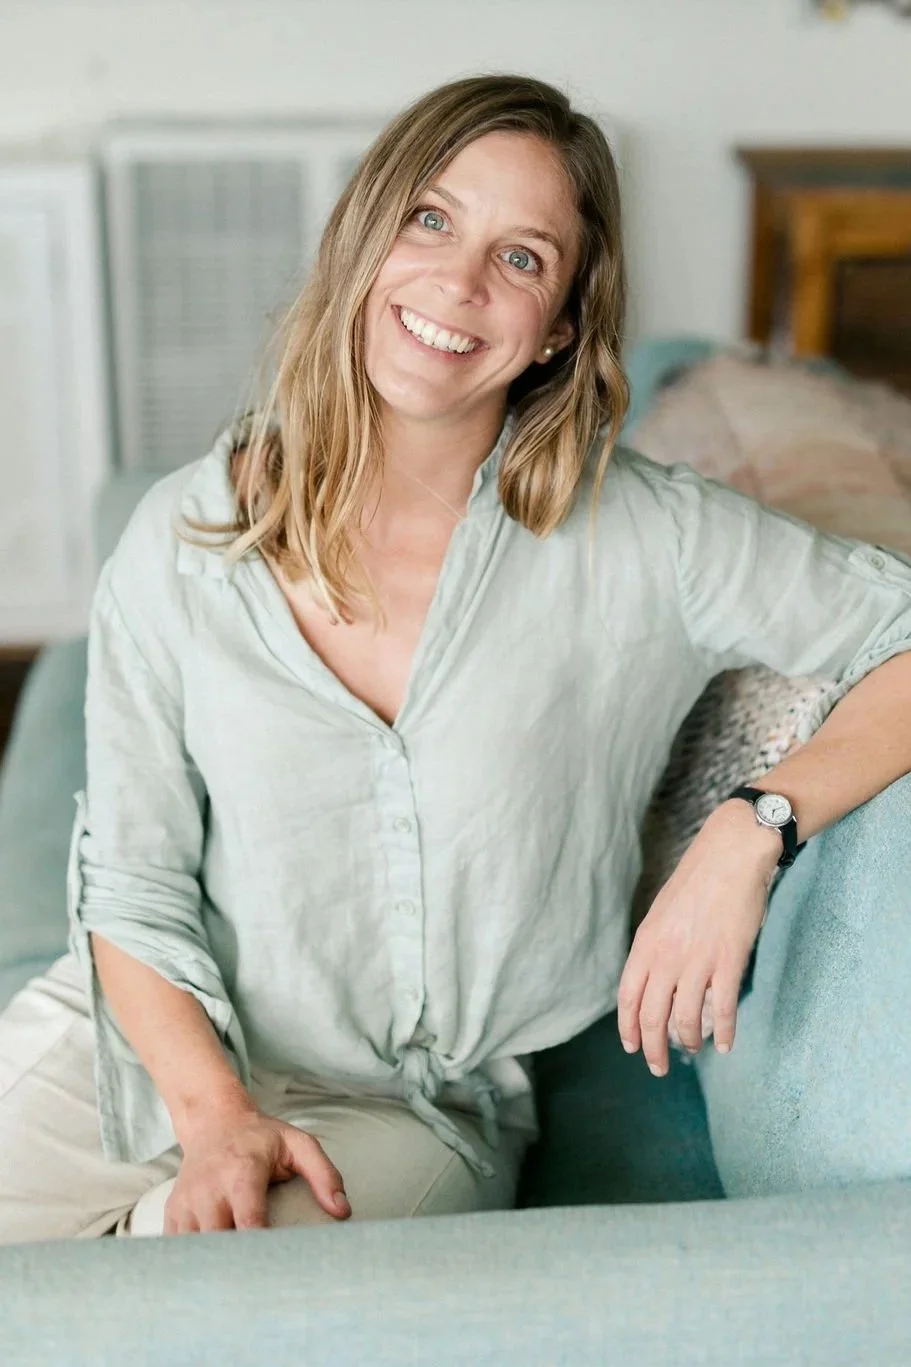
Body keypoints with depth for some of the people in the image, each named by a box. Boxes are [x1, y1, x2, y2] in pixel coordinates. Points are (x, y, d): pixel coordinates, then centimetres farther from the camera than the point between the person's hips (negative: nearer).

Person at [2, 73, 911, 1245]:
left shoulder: (642, 538, -11)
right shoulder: (186, 537, -5)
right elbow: (130, 882, -2)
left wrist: (750, 831, -23)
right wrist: (214, 1112, -15)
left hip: (409, 1108, -1)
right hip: (168, 1044, 1)